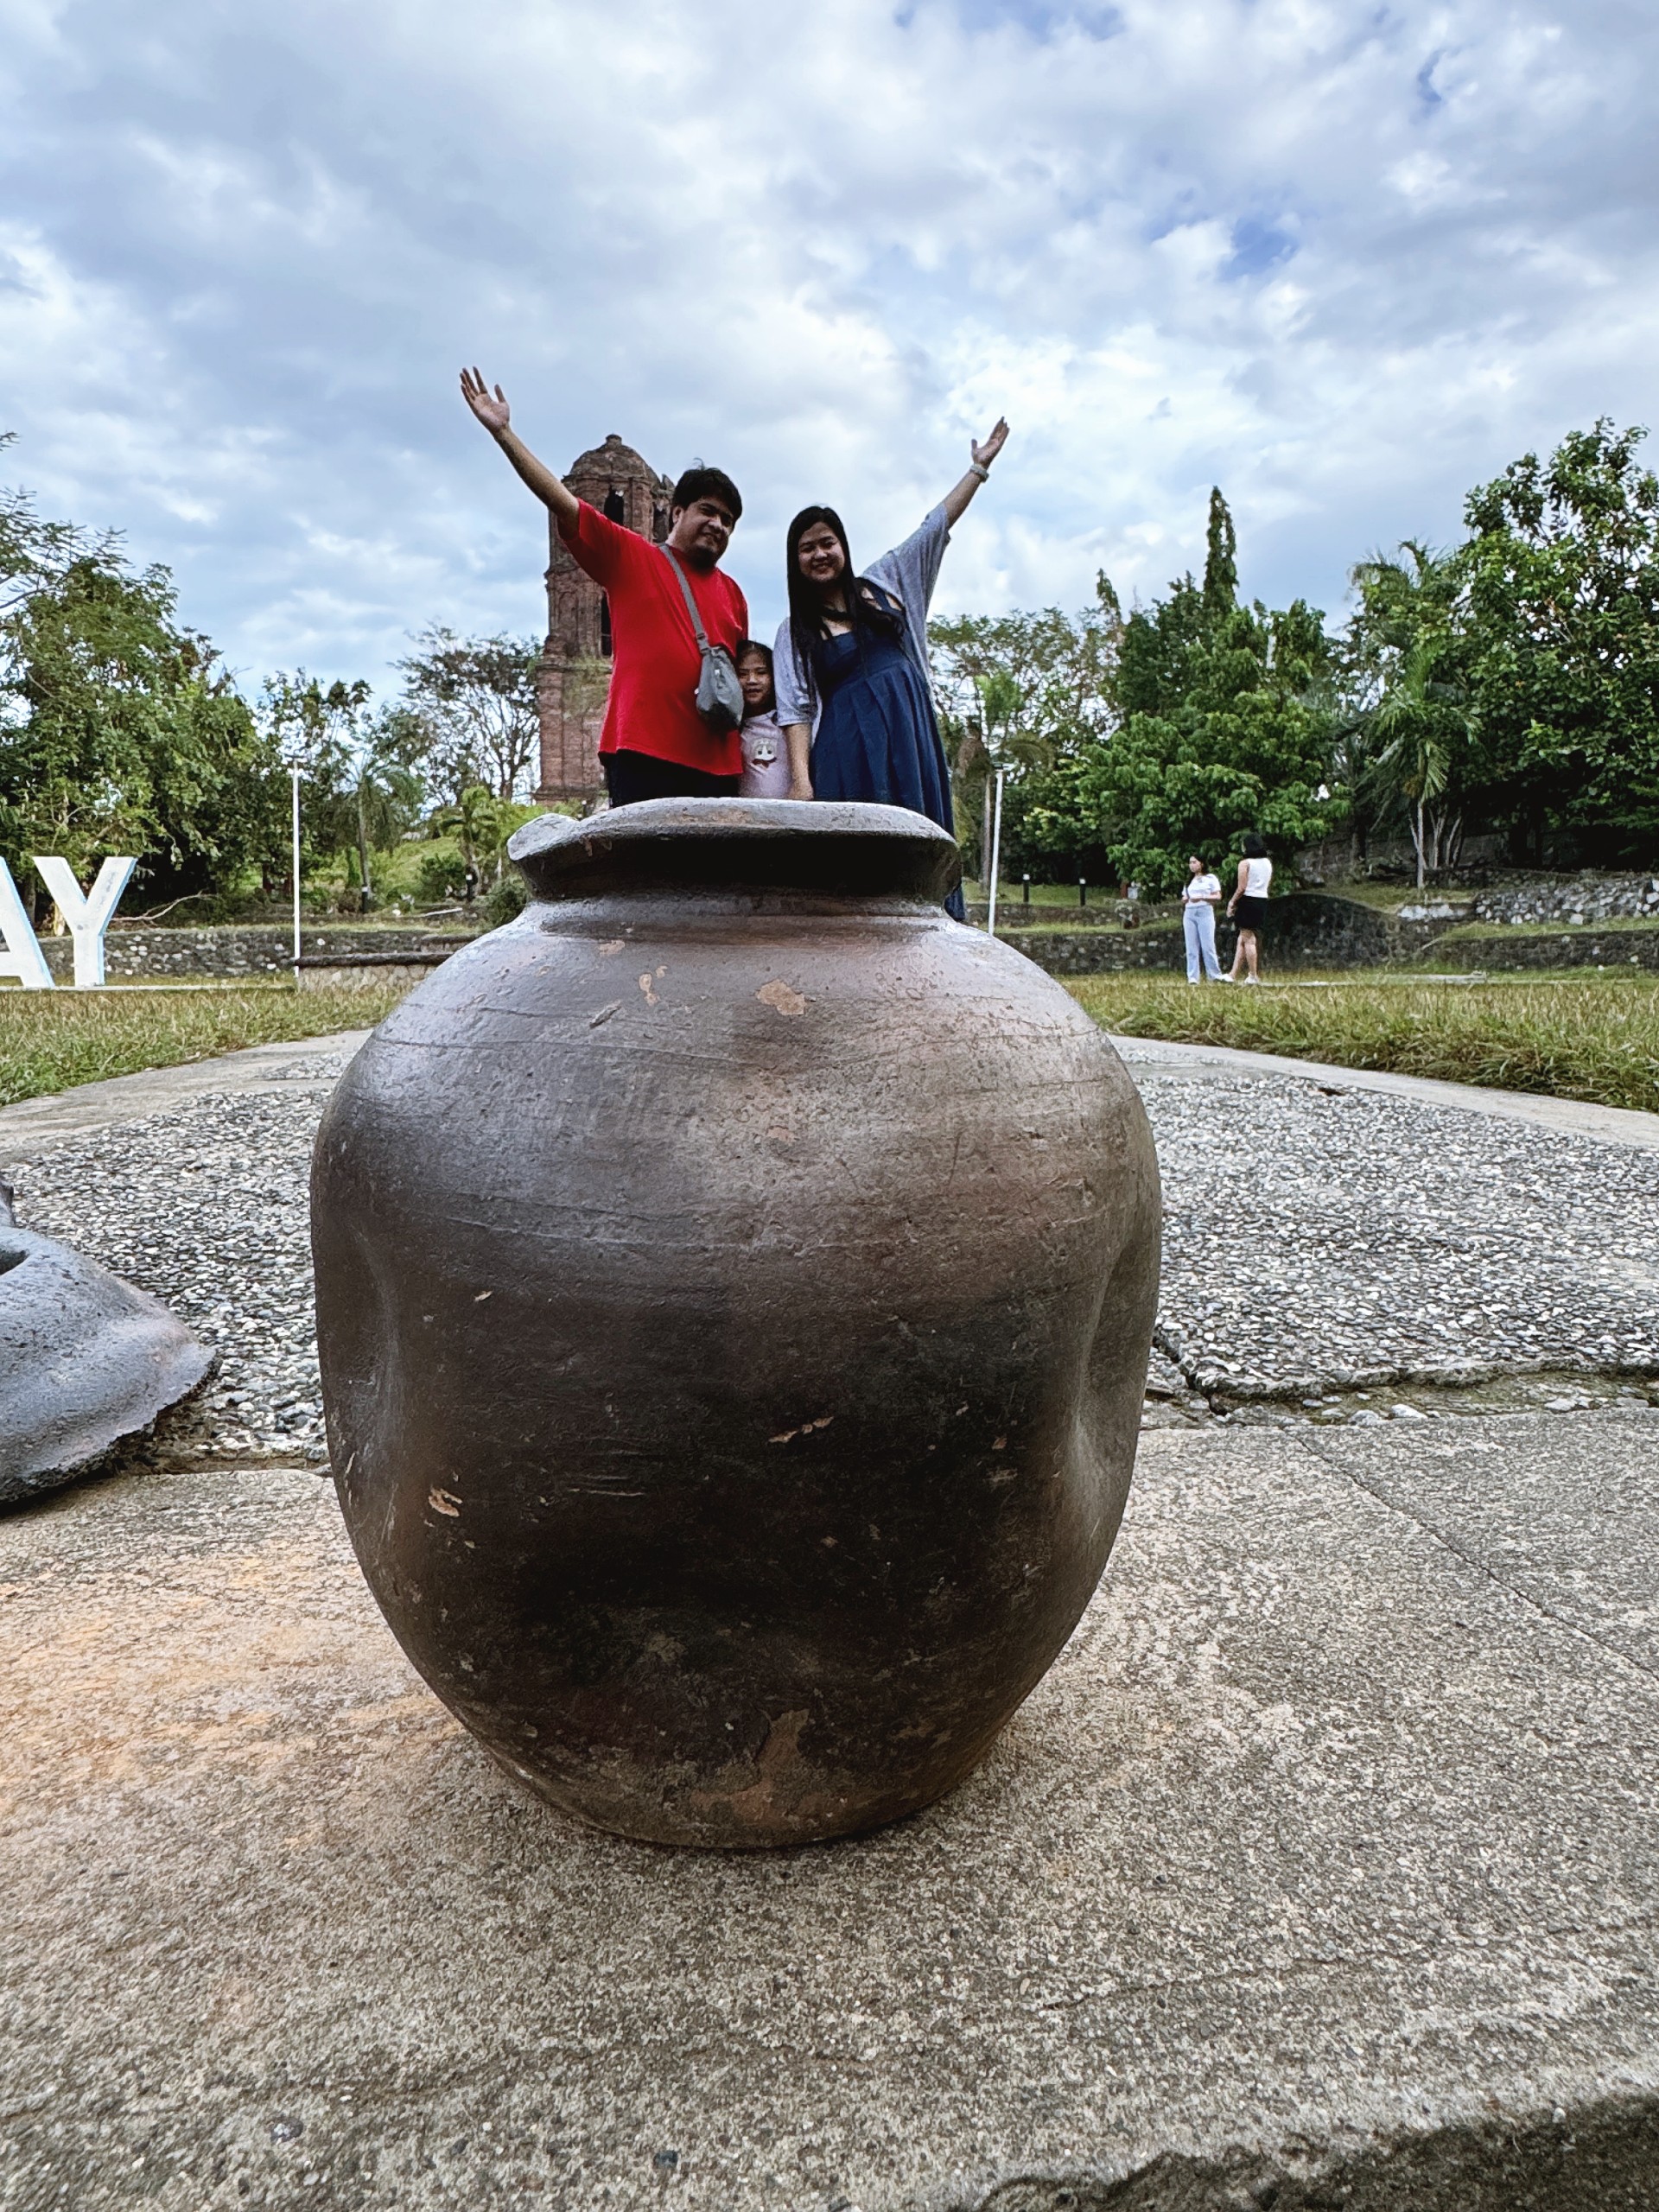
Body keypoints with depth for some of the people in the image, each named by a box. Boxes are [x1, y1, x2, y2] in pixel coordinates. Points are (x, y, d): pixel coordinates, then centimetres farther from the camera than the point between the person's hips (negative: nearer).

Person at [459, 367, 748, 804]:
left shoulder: (732, 594, 20)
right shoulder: (630, 556, 9)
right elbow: (561, 502, 3)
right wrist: (503, 432, -2)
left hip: (717, 767, 5)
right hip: (643, 757, -4)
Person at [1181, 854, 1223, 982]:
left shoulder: (1211, 878, 5)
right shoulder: (1188, 881, 21)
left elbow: (1218, 897, -2)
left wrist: (1202, 897, -14)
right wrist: (1184, 900, 1)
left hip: (1205, 912, -5)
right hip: (1189, 913, 5)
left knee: (1208, 946, -8)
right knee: (1191, 947, 0)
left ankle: (1215, 976, -2)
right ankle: (1192, 977, -1)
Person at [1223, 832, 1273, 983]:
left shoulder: (1245, 863, -10)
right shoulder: (1268, 863, 11)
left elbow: (1242, 888, -15)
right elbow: (1268, 884, 15)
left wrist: (1232, 902, -4)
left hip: (1248, 901, -7)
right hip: (1263, 901, 7)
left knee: (1248, 940, 0)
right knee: (1242, 939, 9)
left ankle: (1254, 976, 0)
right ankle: (1233, 975, 8)